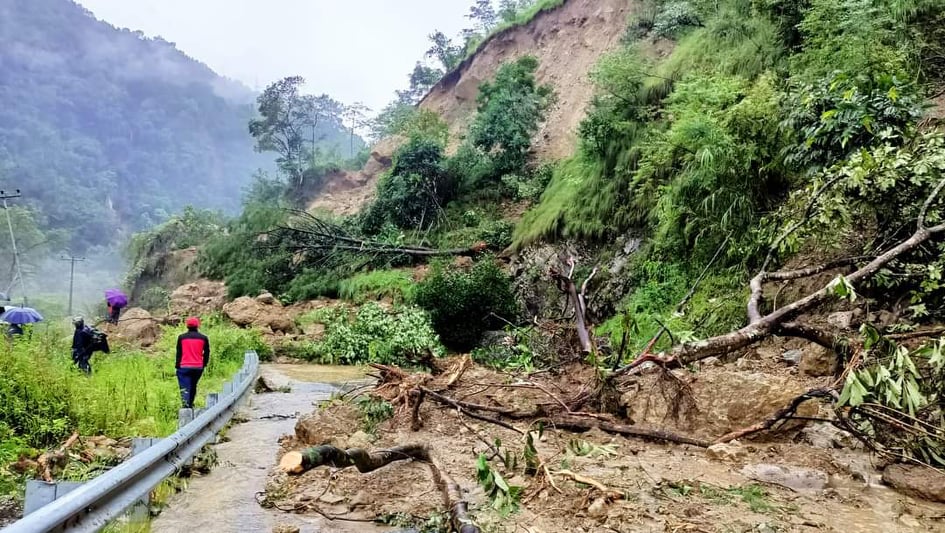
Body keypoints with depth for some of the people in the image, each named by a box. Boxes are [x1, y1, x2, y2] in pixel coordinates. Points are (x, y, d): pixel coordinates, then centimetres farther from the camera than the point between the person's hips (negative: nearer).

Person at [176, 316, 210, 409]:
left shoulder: (181, 337, 1)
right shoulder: (203, 338, 3)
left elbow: (178, 353, 4)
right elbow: (206, 353, 7)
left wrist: (178, 366, 9)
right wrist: (204, 364, 17)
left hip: (184, 367, -2)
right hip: (198, 367, 2)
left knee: (185, 388, -5)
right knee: (193, 387, 18)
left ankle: (186, 406, -20)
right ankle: (190, 405, 23)